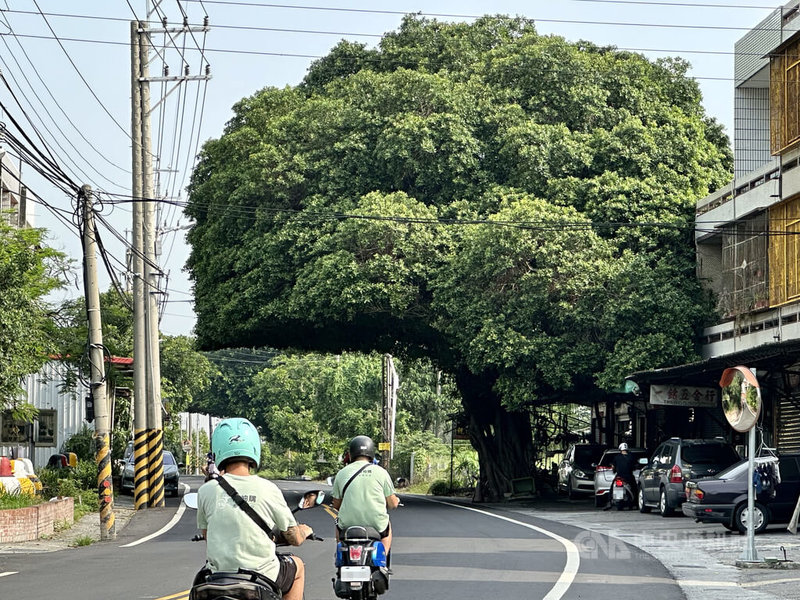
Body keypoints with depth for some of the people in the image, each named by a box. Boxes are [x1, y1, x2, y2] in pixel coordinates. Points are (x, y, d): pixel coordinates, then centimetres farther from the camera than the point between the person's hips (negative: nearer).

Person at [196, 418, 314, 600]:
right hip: (264, 576, -2)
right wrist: (305, 530, 24)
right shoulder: (268, 489, -10)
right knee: (297, 566, 30)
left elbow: (206, 535, 9)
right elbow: (295, 539, 0)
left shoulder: (206, 491, -6)